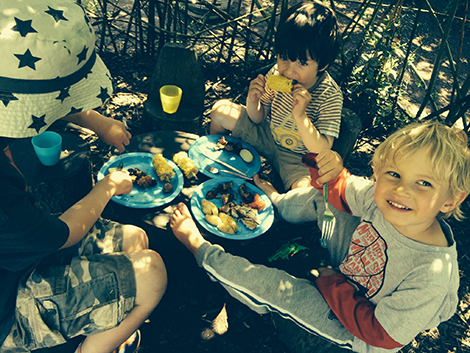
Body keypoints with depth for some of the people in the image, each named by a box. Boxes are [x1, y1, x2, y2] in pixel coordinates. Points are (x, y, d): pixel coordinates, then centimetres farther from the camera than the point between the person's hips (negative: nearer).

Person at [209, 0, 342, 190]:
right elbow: (258, 118, -3)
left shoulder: (330, 96, -27)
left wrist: (300, 116, -40)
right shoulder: (277, 73, -16)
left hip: (295, 157, -4)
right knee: (221, 109, -3)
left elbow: (322, 149, -28)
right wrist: (252, 102, -26)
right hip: (268, 135, 4)